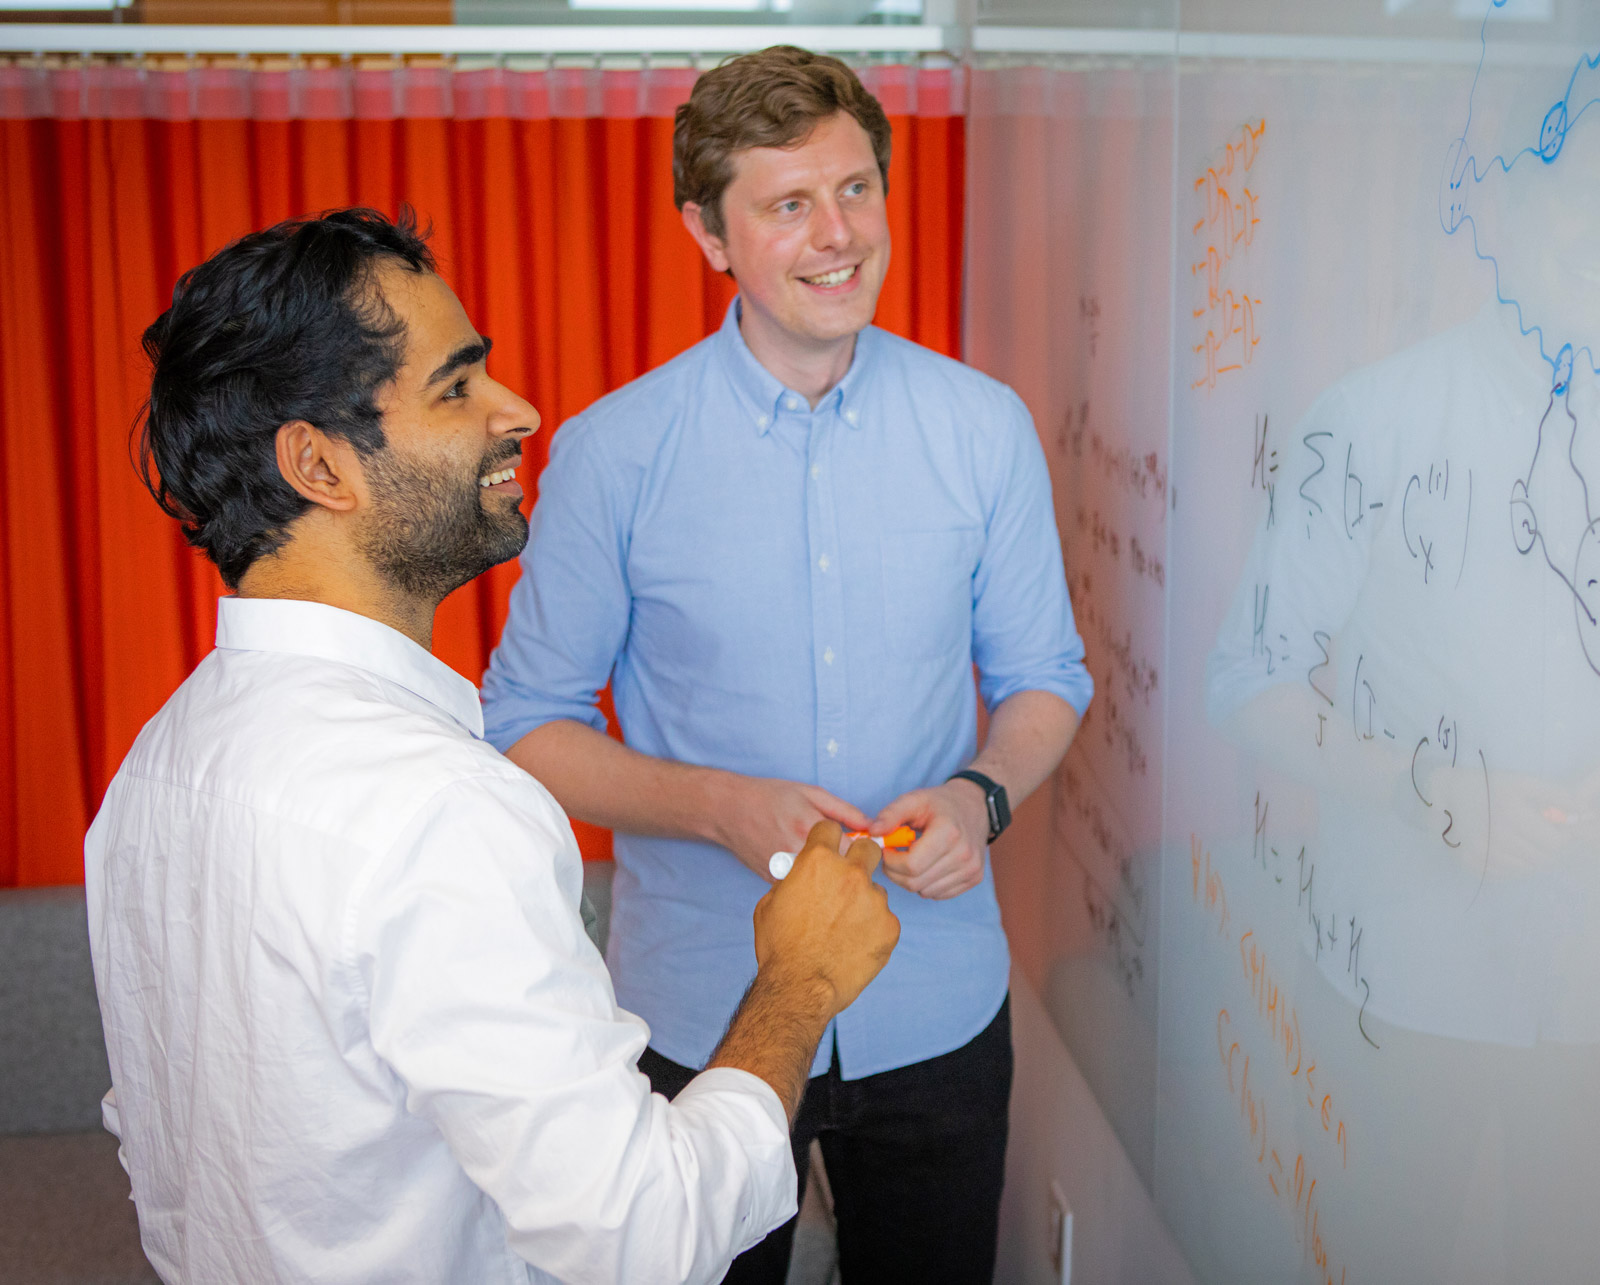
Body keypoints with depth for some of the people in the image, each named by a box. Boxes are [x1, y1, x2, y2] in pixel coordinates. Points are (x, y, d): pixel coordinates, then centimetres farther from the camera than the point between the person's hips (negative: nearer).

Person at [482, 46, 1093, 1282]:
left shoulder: (986, 428, -4)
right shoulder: (613, 452, -11)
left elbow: (1044, 676, 6)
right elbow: (525, 725, -6)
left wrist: (981, 795, -15)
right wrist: (722, 807, -21)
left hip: (936, 1005, 2)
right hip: (700, 1014, -1)